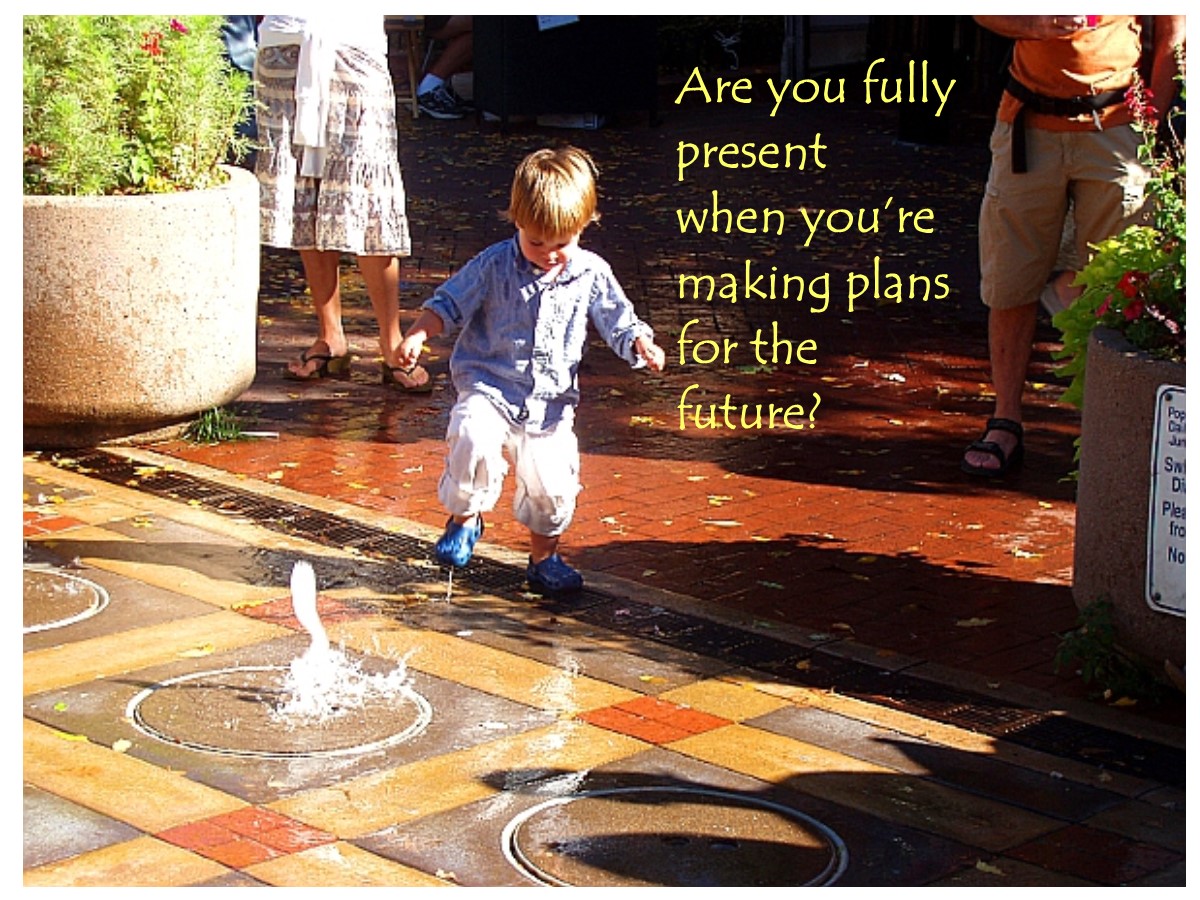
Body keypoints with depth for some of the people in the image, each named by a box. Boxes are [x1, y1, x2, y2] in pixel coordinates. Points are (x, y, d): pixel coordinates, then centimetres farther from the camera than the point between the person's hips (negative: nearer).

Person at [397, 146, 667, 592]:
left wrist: (642, 345, -19)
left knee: (553, 482, -3)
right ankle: (464, 518, -3)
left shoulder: (592, 275, 0)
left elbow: (619, 322, 2)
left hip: (551, 401, 2)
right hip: (488, 387, -2)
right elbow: (449, 303, -1)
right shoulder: (495, 265, -6)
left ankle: (544, 557, 24)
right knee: (473, 439, -29)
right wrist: (418, 334, -17)